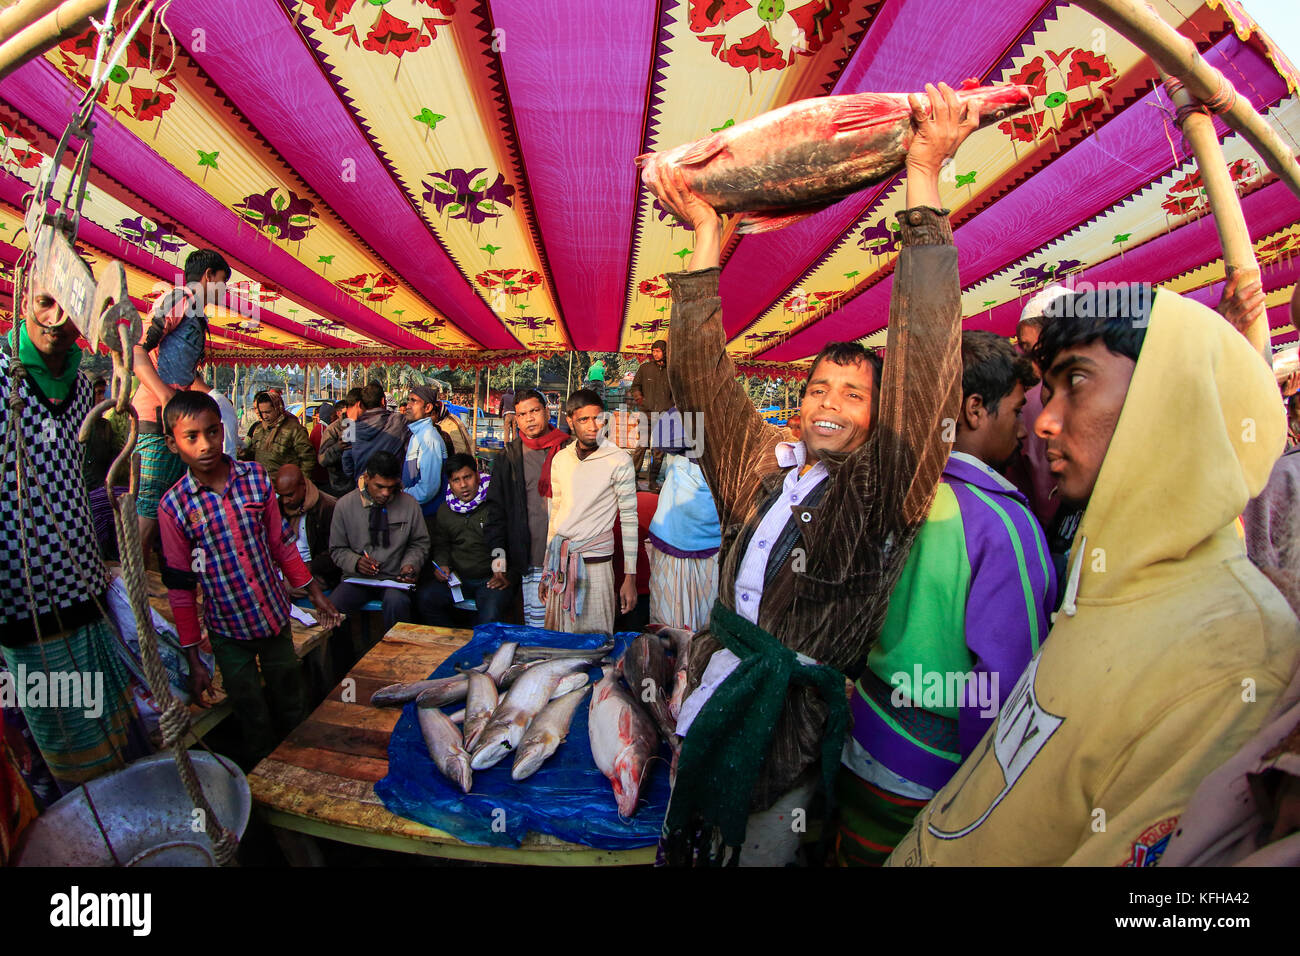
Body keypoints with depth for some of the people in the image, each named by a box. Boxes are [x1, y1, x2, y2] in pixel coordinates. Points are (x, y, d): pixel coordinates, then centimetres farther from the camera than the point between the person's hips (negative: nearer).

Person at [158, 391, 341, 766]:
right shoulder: (173, 505, -12)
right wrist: (193, 658, -4)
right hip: (227, 630, -1)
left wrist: (314, 592, 6)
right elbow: (179, 585, -6)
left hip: (276, 616, 2)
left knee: (294, 710, 18)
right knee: (254, 723, 14)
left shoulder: (256, 477, -8)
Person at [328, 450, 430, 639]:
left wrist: (411, 564, -10)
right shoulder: (345, 505, 1)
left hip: (395, 579, -1)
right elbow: (337, 549, 10)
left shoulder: (409, 504, -1)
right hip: (357, 578, 2)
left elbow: (420, 543, 10)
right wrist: (356, 562, -11)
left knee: (397, 602, -34)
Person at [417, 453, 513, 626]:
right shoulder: (444, 511, 13)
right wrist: (441, 565, 4)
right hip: (456, 578, 5)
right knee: (425, 597, -19)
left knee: (491, 614, -31)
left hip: (491, 579, -5)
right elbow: (441, 545, 24)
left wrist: (505, 574, -11)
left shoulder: (494, 505, -4)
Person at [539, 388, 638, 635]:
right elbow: (555, 513, 14)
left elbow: (629, 519, -6)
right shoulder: (560, 459, 7)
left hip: (595, 562, -4)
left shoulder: (619, 460, -8)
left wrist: (630, 578, -8)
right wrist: (547, 568, 14)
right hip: (560, 562, 5)